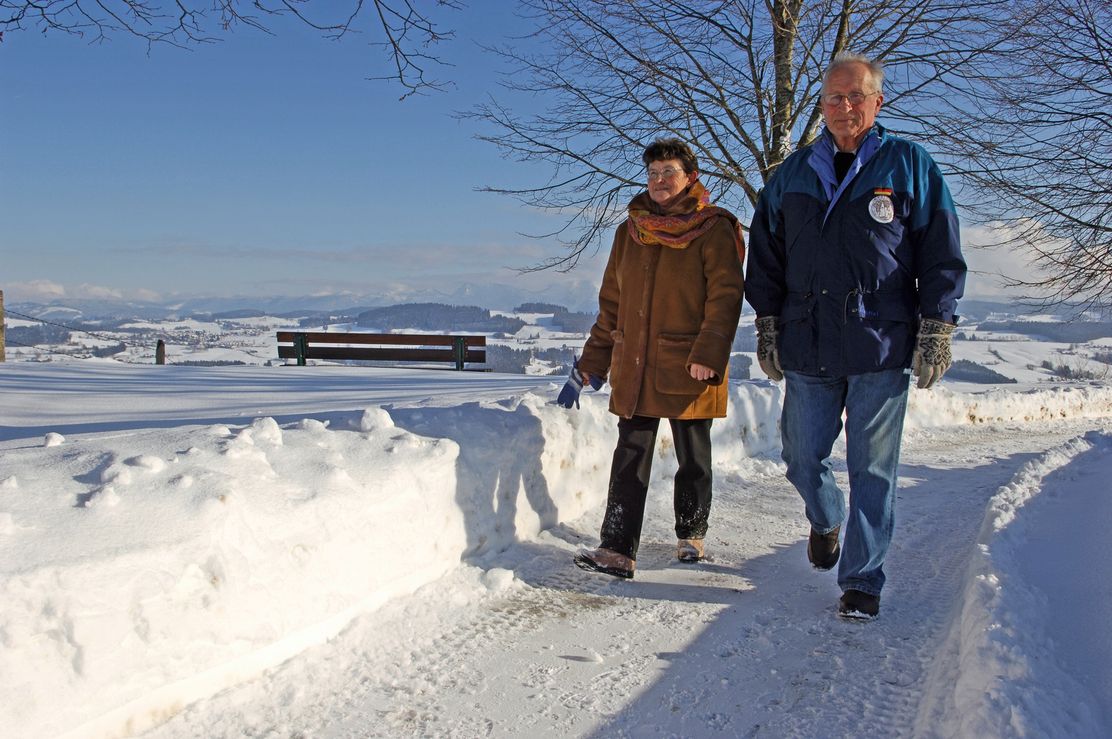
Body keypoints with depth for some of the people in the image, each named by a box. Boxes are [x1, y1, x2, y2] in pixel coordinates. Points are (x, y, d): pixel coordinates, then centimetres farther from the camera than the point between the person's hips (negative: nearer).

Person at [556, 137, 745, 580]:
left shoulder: (713, 229, -2)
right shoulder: (631, 232, 13)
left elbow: (726, 296, -9)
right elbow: (611, 304, 16)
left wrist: (708, 355, -22)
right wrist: (589, 366, 14)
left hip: (688, 369, -4)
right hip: (634, 367, 4)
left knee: (693, 457, 10)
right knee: (630, 457, 0)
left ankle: (691, 536, 27)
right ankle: (617, 550, -2)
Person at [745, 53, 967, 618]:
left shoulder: (910, 165, 4)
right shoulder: (794, 173, 12)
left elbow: (943, 254, 3)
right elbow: (765, 254, 16)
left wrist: (935, 330, -3)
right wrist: (768, 325, 10)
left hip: (882, 348, -3)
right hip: (807, 348, 3)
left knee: (872, 470, 1)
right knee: (802, 459, 8)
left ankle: (862, 580, 13)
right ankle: (827, 521, 39)